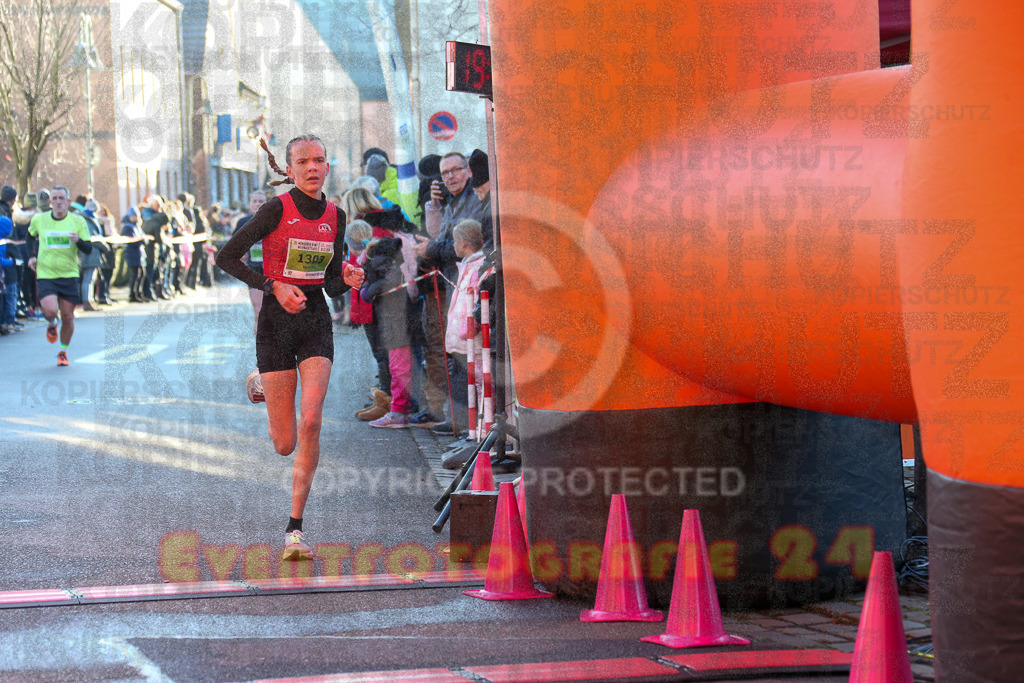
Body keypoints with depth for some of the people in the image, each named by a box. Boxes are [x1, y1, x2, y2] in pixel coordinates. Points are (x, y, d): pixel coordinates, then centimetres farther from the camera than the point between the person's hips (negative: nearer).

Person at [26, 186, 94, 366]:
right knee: (50, 311, -20)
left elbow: (88, 249, -3)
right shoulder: (39, 220, 1)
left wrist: (78, 240, -23)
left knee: (68, 316, 2)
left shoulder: (78, 222, -1)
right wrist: (31, 256, 12)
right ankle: (52, 324, 19)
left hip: (69, 276, 1)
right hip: (45, 275, -1)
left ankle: (63, 352, 24)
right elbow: (30, 236, 23)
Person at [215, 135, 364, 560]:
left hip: (316, 321, 3)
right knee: (285, 445, 1)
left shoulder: (335, 217, 6)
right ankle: (261, 383, 39)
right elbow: (227, 257, -8)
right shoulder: (277, 210, -9)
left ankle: (295, 527, -10)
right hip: (276, 321, -3)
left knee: (311, 422, -17)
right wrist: (274, 286, -16)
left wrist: (347, 280, -10)